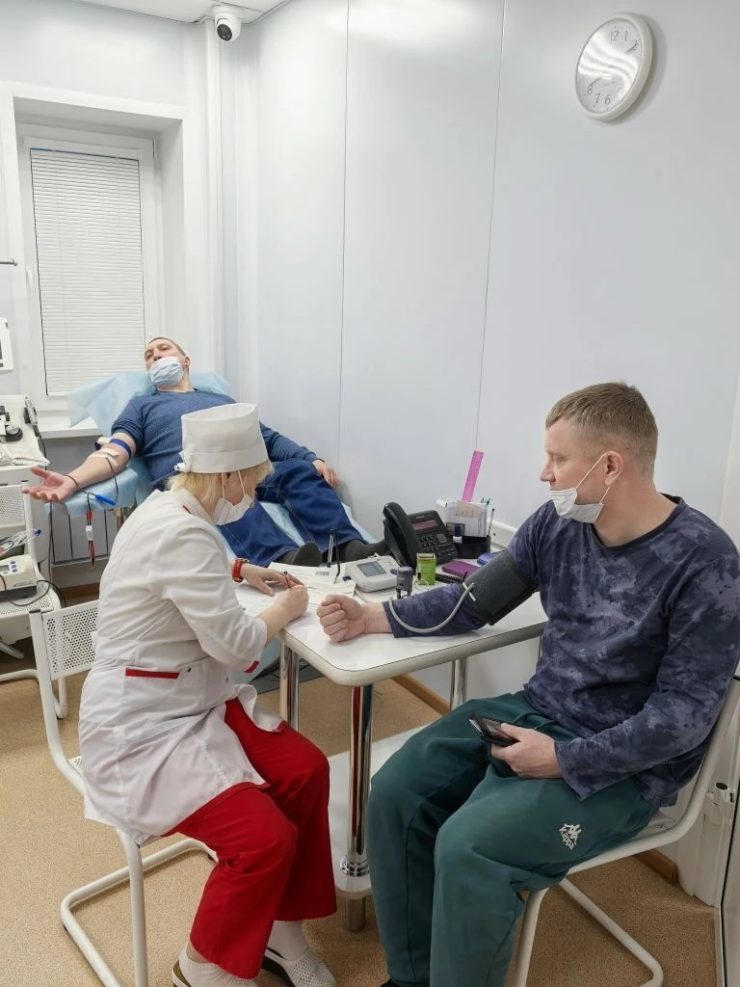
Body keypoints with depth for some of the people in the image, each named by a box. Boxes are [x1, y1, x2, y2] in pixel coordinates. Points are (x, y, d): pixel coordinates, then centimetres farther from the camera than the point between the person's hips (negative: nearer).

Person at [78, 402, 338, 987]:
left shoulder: (171, 509, 6)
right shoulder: (182, 534, -26)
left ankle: (280, 930, 16)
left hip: (193, 702, 10)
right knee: (266, 836, -19)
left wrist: (244, 572, 19)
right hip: (141, 730, -10)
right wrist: (285, 609, -4)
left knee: (306, 770, -2)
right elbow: (236, 646, -22)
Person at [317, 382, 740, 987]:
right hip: (536, 711, 7)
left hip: (624, 765, -6)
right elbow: (474, 601, 7)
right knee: (396, 792, -5)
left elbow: (686, 710, -18)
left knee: (467, 846, -24)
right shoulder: (557, 526, -2)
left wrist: (564, 759, -22)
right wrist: (371, 617, 0)